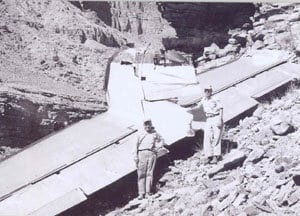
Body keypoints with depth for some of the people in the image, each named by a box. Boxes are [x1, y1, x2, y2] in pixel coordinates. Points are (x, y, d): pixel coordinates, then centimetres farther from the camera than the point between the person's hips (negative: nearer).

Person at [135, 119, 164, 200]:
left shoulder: (155, 133, 15)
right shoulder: (140, 134, 14)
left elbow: (161, 141, 27)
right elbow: (137, 145, 13)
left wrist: (158, 147, 8)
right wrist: (136, 157, 6)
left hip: (152, 154, 0)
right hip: (142, 153, 0)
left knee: (149, 173, -5)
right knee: (141, 174, -5)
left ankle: (148, 193, -4)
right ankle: (141, 193, -5)